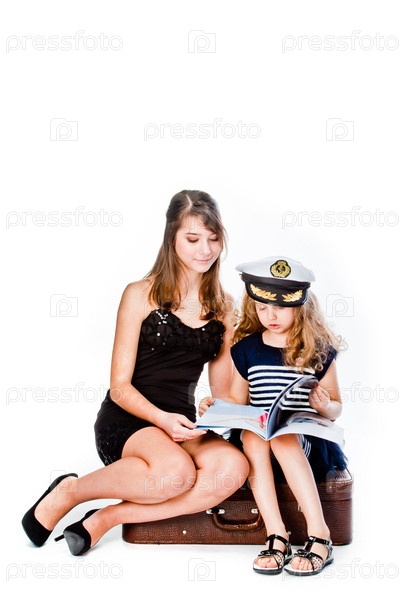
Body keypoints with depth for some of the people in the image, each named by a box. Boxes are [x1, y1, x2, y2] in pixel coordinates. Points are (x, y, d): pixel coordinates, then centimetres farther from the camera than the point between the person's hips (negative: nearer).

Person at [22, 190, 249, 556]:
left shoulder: (223, 306, 12)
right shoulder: (141, 295, -1)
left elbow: (222, 391, 14)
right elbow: (120, 387, -4)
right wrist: (161, 418, -22)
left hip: (182, 426, 4)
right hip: (126, 420, -4)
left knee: (233, 468, -30)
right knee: (176, 472, -37)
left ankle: (109, 517, -20)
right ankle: (69, 492, -9)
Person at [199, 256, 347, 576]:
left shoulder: (317, 349, 1)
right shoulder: (247, 347, 8)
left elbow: (336, 406, 6)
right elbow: (238, 400, 15)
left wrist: (325, 407, -18)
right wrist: (216, 406, -6)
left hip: (304, 438, -2)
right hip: (256, 439, 2)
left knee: (283, 437, -35)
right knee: (250, 433, -32)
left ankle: (319, 536, -29)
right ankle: (276, 535, -30)